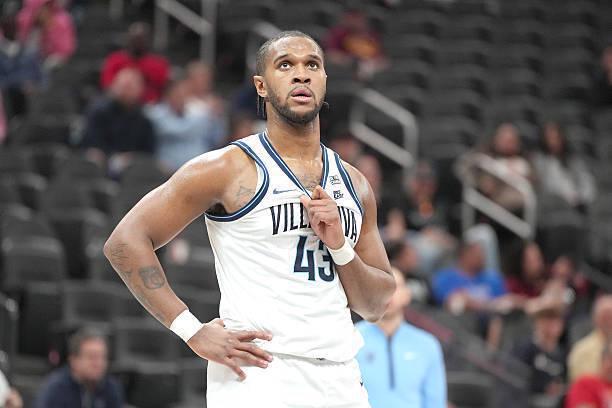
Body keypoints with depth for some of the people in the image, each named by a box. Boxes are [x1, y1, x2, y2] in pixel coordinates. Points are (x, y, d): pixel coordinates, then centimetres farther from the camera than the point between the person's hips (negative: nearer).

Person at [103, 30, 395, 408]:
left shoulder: (354, 184, 14)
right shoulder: (229, 169, -3)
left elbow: (376, 306, 16)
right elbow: (125, 241, -8)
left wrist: (340, 247, -3)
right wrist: (193, 332, -13)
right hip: (257, 376, -5)